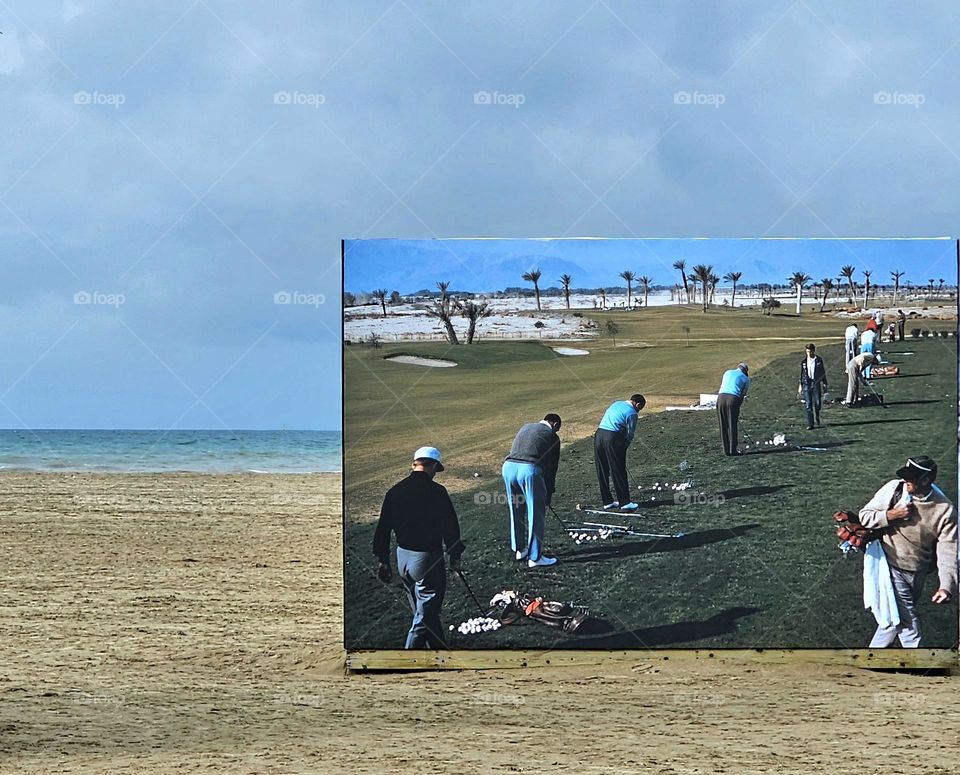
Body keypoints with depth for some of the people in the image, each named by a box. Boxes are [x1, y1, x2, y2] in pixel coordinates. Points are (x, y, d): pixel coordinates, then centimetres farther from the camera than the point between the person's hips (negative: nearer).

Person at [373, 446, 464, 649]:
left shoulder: (395, 491, 3)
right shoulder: (436, 492, -14)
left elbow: (383, 528, 8)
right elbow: (450, 527, -10)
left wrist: (383, 560, 15)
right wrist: (455, 555, 4)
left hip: (403, 558, 7)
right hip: (427, 560, -7)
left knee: (425, 611, 21)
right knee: (425, 615, -2)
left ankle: (439, 649, 35)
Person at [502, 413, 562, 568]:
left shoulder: (525, 427, 28)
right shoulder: (552, 436, 12)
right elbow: (552, 467, 13)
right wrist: (548, 495, 22)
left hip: (509, 467, 6)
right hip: (530, 470, -6)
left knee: (516, 512, 21)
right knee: (536, 515, 4)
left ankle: (519, 549, 33)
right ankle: (535, 557, 6)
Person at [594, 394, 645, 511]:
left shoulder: (616, 404, 20)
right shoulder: (632, 413, -2)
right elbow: (630, 434, -1)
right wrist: (623, 448, 13)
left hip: (599, 434, 7)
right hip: (613, 438, -7)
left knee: (602, 473, 11)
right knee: (619, 473, -3)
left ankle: (607, 501, 16)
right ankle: (625, 503, -2)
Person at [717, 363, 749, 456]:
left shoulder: (728, 372, 26)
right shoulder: (746, 379, 16)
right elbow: (743, 395, 13)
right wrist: (737, 410, 18)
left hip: (721, 396, 3)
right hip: (733, 399, -3)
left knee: (723, 426, 8)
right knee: (732, 426, 4)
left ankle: (726, 449, 10)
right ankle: (733, 450, 4)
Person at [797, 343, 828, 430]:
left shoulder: (819, 360, 1)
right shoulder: (804, 362, 5)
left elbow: (823, 372, 6)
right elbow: (802, 374, 11)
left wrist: (824, 384, 4)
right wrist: (800, 385, 8)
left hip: (816, 383, -1)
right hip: (807, 384, 1)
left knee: (817, 403, -1)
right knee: (808, 405, -3)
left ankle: (817, 416, 32)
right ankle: (810, 424, 0)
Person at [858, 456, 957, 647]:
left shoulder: (945, 510, -15)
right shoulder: (894, 489, -15)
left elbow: (948, 551, -16)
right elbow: (864, 516, -5)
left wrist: (947, 586, -29)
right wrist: (892, 515, -22)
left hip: (918, 574, 2)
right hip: (891, 567, -2)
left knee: (894, 617, 20)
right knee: (907, 622, -3)